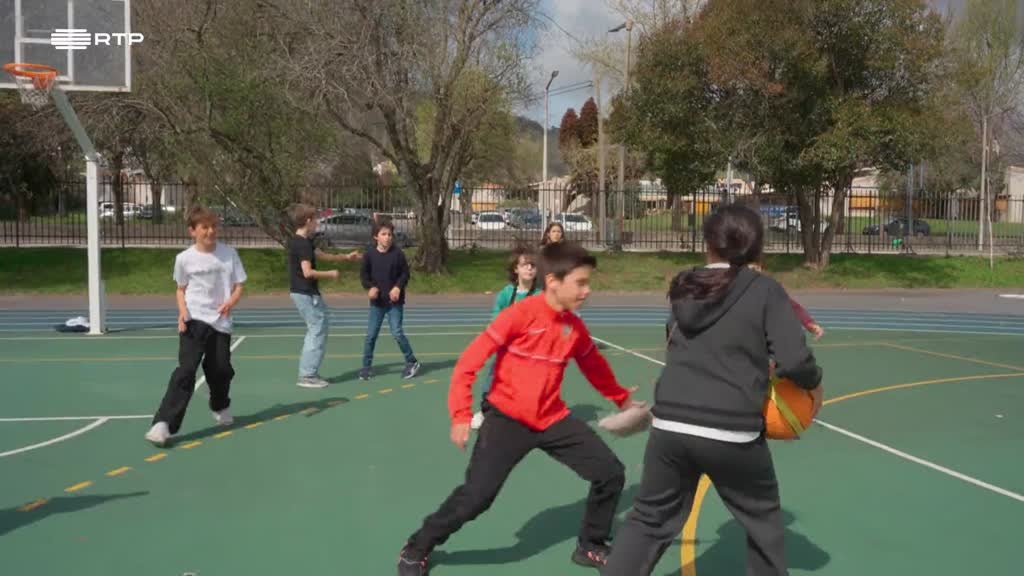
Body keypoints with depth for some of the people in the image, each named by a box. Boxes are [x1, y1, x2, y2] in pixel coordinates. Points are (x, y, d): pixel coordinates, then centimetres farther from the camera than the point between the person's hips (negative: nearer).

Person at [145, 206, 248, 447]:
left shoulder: (229, 253, -1)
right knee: (186, 370, -15)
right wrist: (182, 310, -8)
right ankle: (163, 424, -18)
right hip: (194, 321, -2)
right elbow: (181, 289, 11)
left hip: (221, 322, 2)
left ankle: (220, 407, 42)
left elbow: (238, 286, 3)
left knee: (221, 369, 9)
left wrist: (231, 301, -19)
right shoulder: (184, 258, -2)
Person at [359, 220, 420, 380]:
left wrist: (398, 287, -16)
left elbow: (405, 273, -1)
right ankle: (366, 366, 16)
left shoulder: (398, 253, -7)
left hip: (395, 301, -2)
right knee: (371, 334, 5)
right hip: (377, 301, 2)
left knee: (397, 332, -6)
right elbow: (364, 274, 2)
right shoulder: (370, 254, -3)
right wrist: (370, 287, -15)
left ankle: (412, 362, 10)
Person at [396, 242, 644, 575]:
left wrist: (622, 399, 29)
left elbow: (595, 368, 21)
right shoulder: (521, 314, -19)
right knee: (476, 496, -15)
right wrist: (461, 415, -23)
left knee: (611, 474, -1)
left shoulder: (575, 327, 0)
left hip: (553, 419, 6)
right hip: (508, 418, -6)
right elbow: (469, 361, -18)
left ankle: (590, 547, 22)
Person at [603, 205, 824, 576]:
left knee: (650, 520, 18)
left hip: (670, 426, 3)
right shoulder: (765, 290, -3)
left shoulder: (686, 288, 10)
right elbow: (795, 361, -11)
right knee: (763, 518, 22)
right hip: (732, 433, -3)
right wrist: (814, 385, 10)